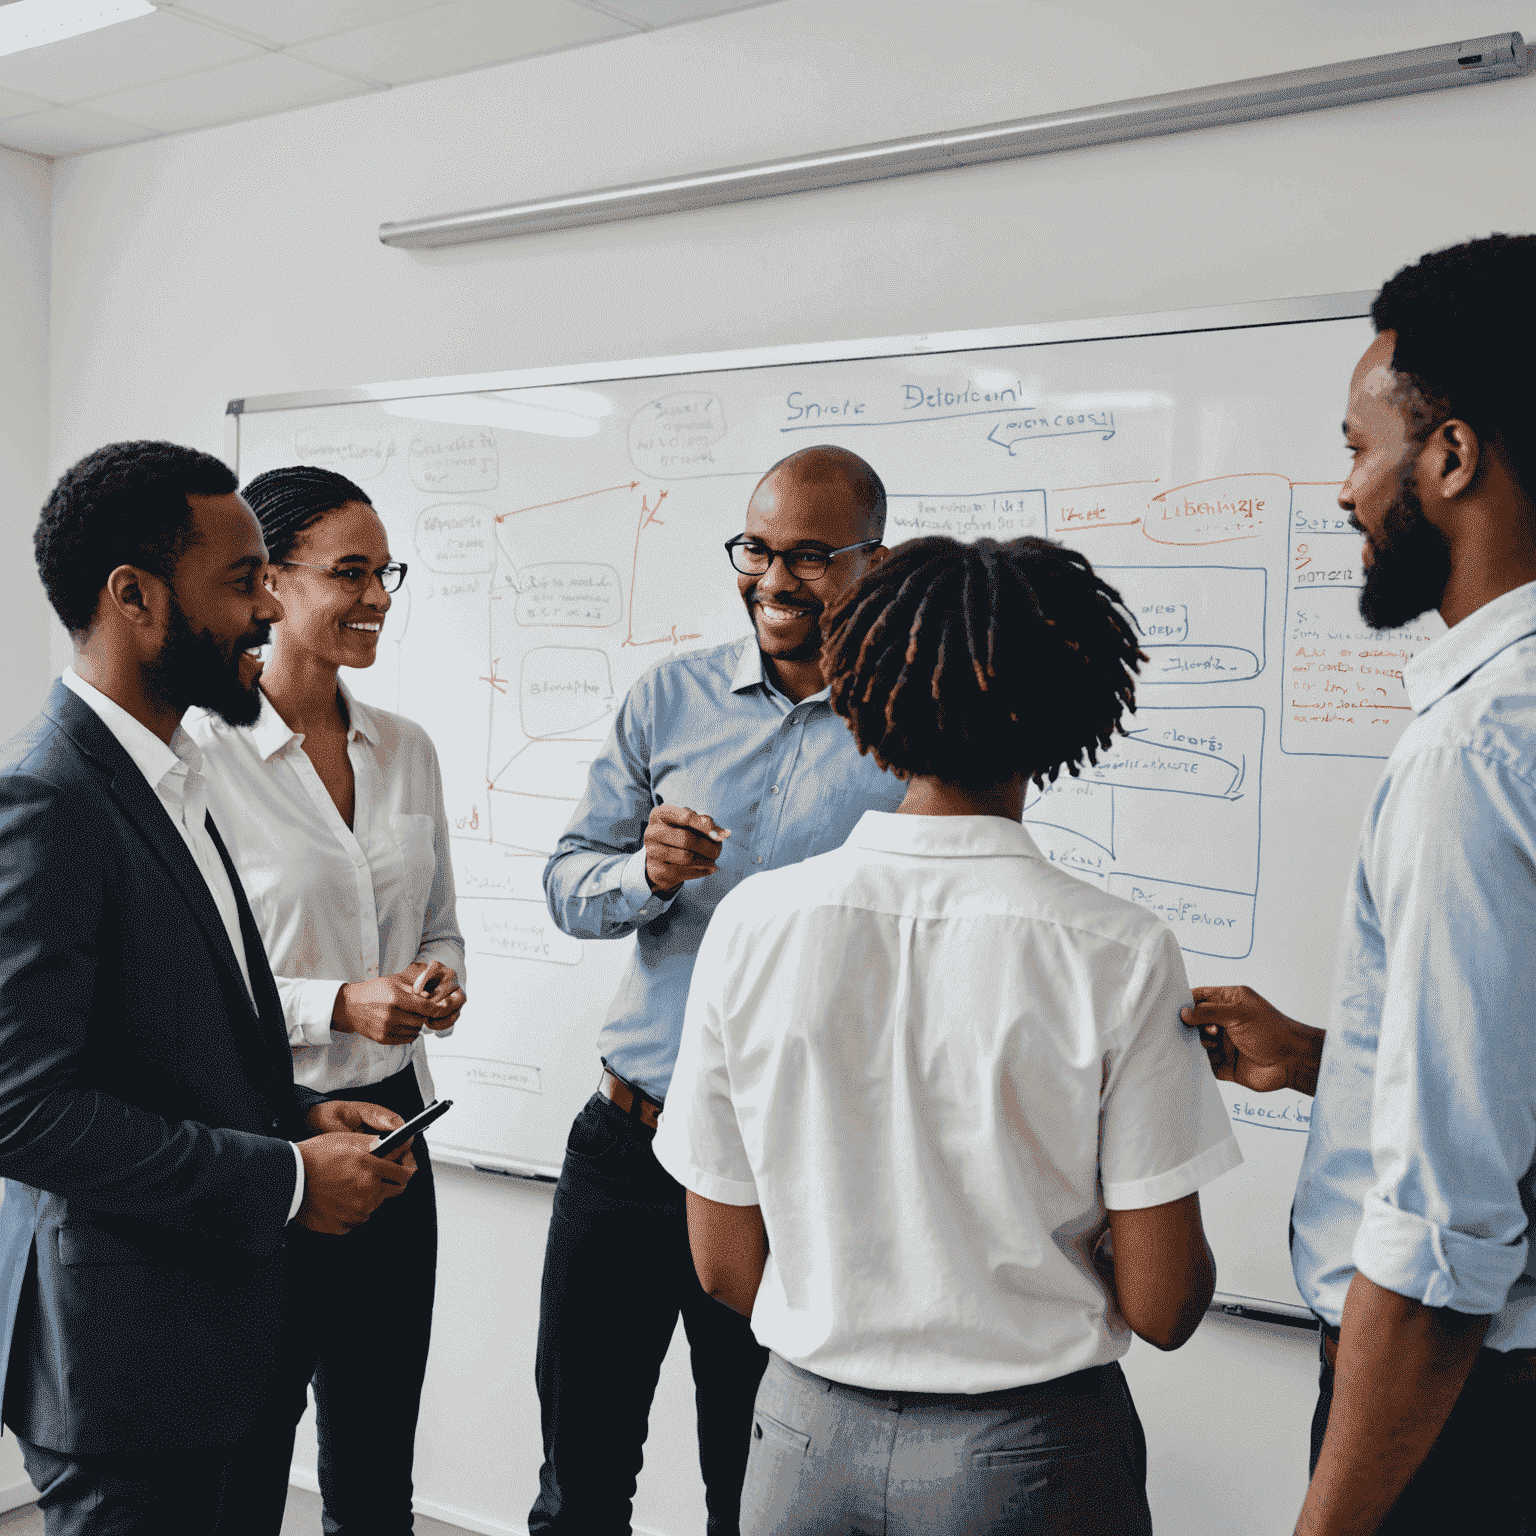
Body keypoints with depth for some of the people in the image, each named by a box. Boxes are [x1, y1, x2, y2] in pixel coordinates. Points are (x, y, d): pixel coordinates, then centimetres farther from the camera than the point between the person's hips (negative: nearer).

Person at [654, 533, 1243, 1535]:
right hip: (1029, 1453, -1)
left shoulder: (752, 924, -11)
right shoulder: (1120, 956, -17)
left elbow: (724, 1265, -3)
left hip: (810, 1438, 2)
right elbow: (1163, 1307, -12)